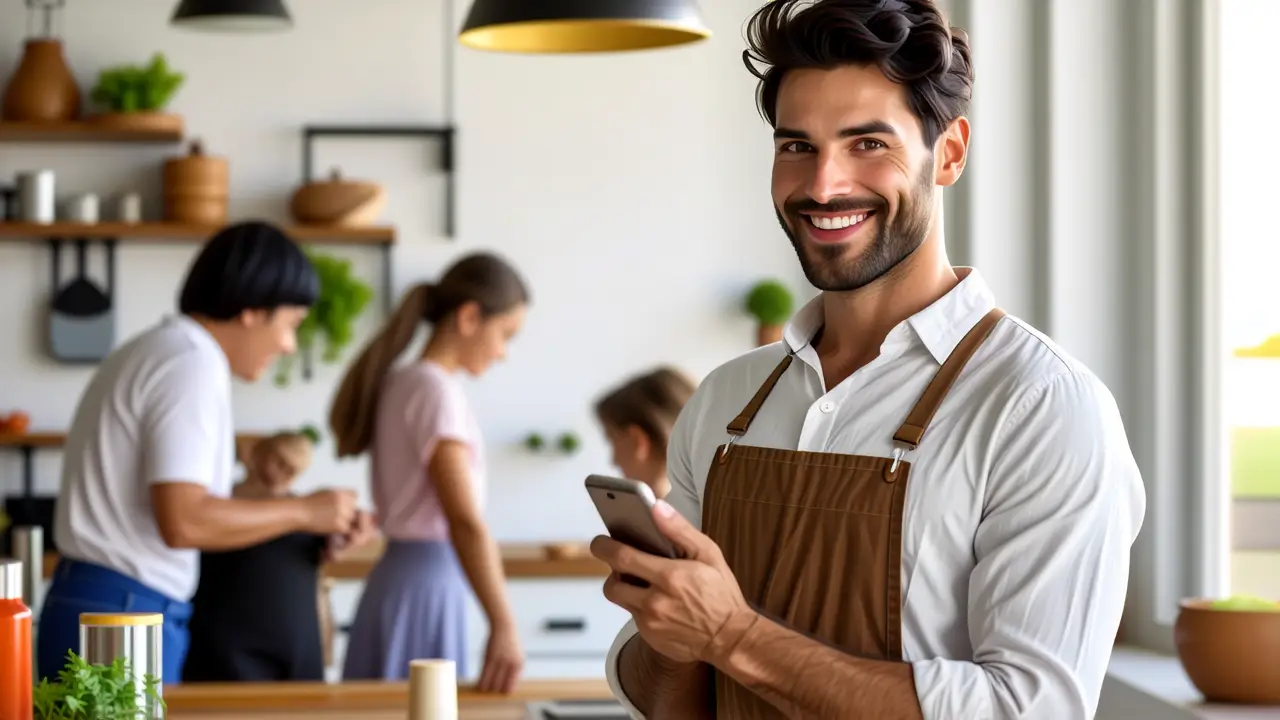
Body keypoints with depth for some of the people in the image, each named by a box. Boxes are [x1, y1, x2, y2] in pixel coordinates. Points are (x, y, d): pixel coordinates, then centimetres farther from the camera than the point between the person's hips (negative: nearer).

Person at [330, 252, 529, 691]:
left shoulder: (401, 382, 13)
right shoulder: (436, 389, -15)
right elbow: (465, 521, -24)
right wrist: (503, 626, -30)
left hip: (411, 576, 9)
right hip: (424, 581, -9)